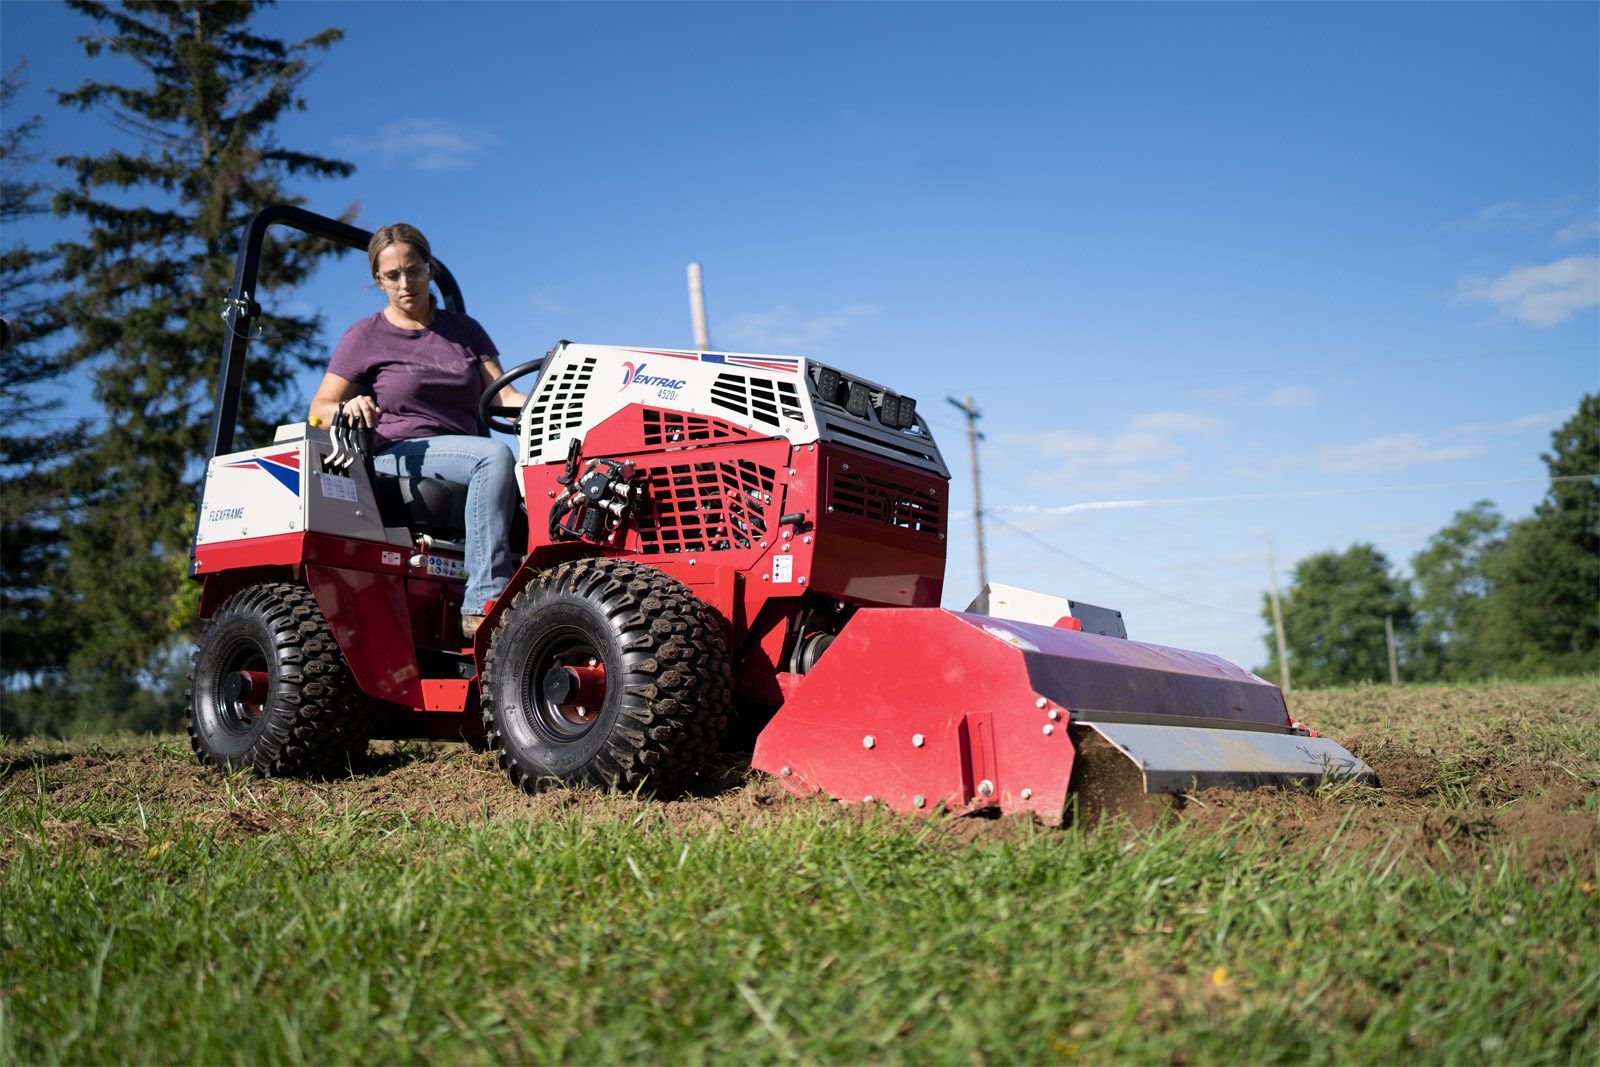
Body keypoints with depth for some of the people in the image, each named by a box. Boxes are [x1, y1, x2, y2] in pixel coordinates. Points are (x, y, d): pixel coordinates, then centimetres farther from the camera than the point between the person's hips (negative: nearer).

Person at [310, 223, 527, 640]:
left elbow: (503, 395, 11)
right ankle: (484, 604, -39)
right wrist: (348, 407, -17)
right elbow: (319, 408, 7)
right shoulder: (365, 337, 11)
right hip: (395, 456, -3)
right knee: (495, 456, -34)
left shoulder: (464, 331, 20)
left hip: (462, 461, 3)